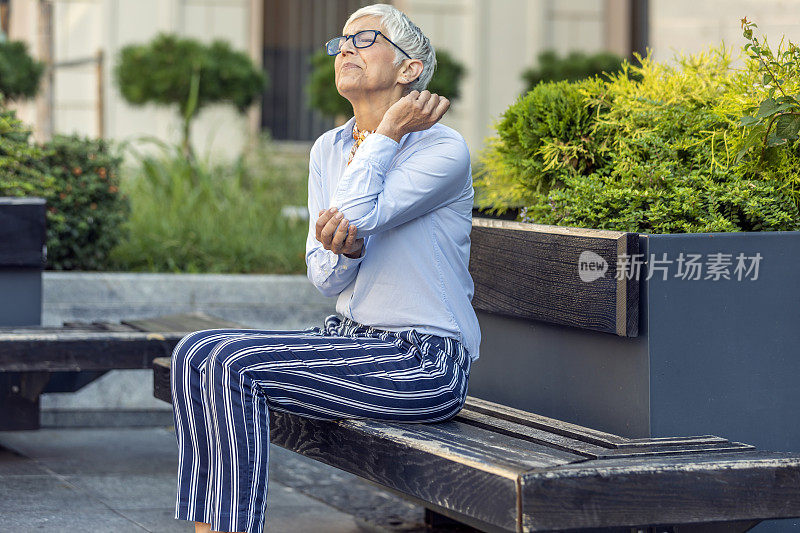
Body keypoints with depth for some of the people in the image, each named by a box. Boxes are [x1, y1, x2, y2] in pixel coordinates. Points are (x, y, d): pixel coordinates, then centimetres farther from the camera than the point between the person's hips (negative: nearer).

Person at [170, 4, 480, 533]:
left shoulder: (443, 149, -12)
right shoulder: (329, 149, 9)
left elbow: (357, 216, -25)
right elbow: (326, 278, 6)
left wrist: (389, 132, -13)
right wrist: (343, 251, -17)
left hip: (423, 364, -7)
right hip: (351, 340, 7)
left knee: (234, 365, -24)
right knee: (196, 353, -13)